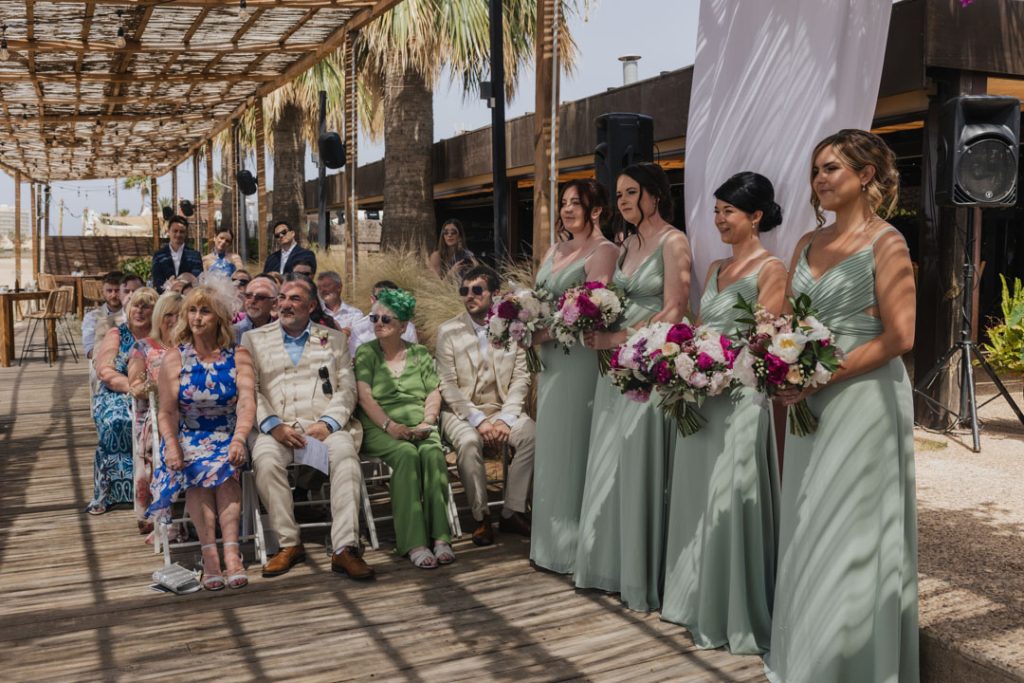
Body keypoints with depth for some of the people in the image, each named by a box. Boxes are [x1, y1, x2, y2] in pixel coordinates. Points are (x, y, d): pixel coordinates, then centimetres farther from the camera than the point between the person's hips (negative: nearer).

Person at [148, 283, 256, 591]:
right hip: (188, 439, 1)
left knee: (223, 467, -32)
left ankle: (231, 551, -40)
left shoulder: (238, 356, 3)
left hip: (227, 438, 0)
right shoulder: (174, 358, 5)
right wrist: (172, 446, -20)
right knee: (195, 470, -30)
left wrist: (239, 439, -30)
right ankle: (210, 553, -36)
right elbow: (167, 411, -1)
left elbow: (247, 403, -11)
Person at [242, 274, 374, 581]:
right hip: (277, 427, 0)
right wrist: (273, 426, -11)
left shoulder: (333, 338, 20)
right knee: (265, 458, -33)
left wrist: (327, 423, -9)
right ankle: (289, 544, -19)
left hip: (325, 426, 0)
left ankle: (345, 549, -34)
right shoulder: (253, 339, 18)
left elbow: (347, 388, 10)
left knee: (345, 452, -33)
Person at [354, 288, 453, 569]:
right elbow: (364, 396, -1)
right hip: (380, 429, -2)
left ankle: (440, 537, -34)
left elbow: (434, 395, 12)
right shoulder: (365, 353, 11)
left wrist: (426, 422, -8)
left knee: (433, 452, -32)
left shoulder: (420, 354, 19)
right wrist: (389, 425, -15)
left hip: (419, 427, 2)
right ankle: (413, 543, -38)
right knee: (406, 454, -34)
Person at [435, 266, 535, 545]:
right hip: (462, 412, -2)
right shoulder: (448, 331, 0)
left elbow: (521, 378, 1)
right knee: (469, 442, -34)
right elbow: (447, 385, -5)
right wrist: (478, 421, -16)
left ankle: (512, 512, -14)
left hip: (503, 409, 2)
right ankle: (481, 517, -16)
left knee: (532, 434, -28)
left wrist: (505, 419, -13)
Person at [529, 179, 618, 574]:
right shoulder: (555, 250, 17)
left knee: (571, 448, -1)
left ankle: (573, 546, 11)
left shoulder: (603, 252, -9)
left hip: (579, 359, -8)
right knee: (549, 445, 12)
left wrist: (546, 333, -17)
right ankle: (549, 543, 24)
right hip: (549, 358, 8)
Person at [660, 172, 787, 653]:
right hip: (700, 394, 8)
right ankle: (701, 601, 28)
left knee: (730, 501, -3)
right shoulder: (716, 269, 16)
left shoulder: (770, 269, -7)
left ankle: (735, 614, 9)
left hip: (739, 395, -8)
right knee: (697, 497, 14)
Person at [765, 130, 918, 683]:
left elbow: (898, 337, -15)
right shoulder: (809, 243, 12)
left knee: (849, 530, 0)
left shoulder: (885, 243, -8)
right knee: (806, 529, 11)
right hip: (810, 402, 7)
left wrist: (821, 376, -18)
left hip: (862, 400, -6)